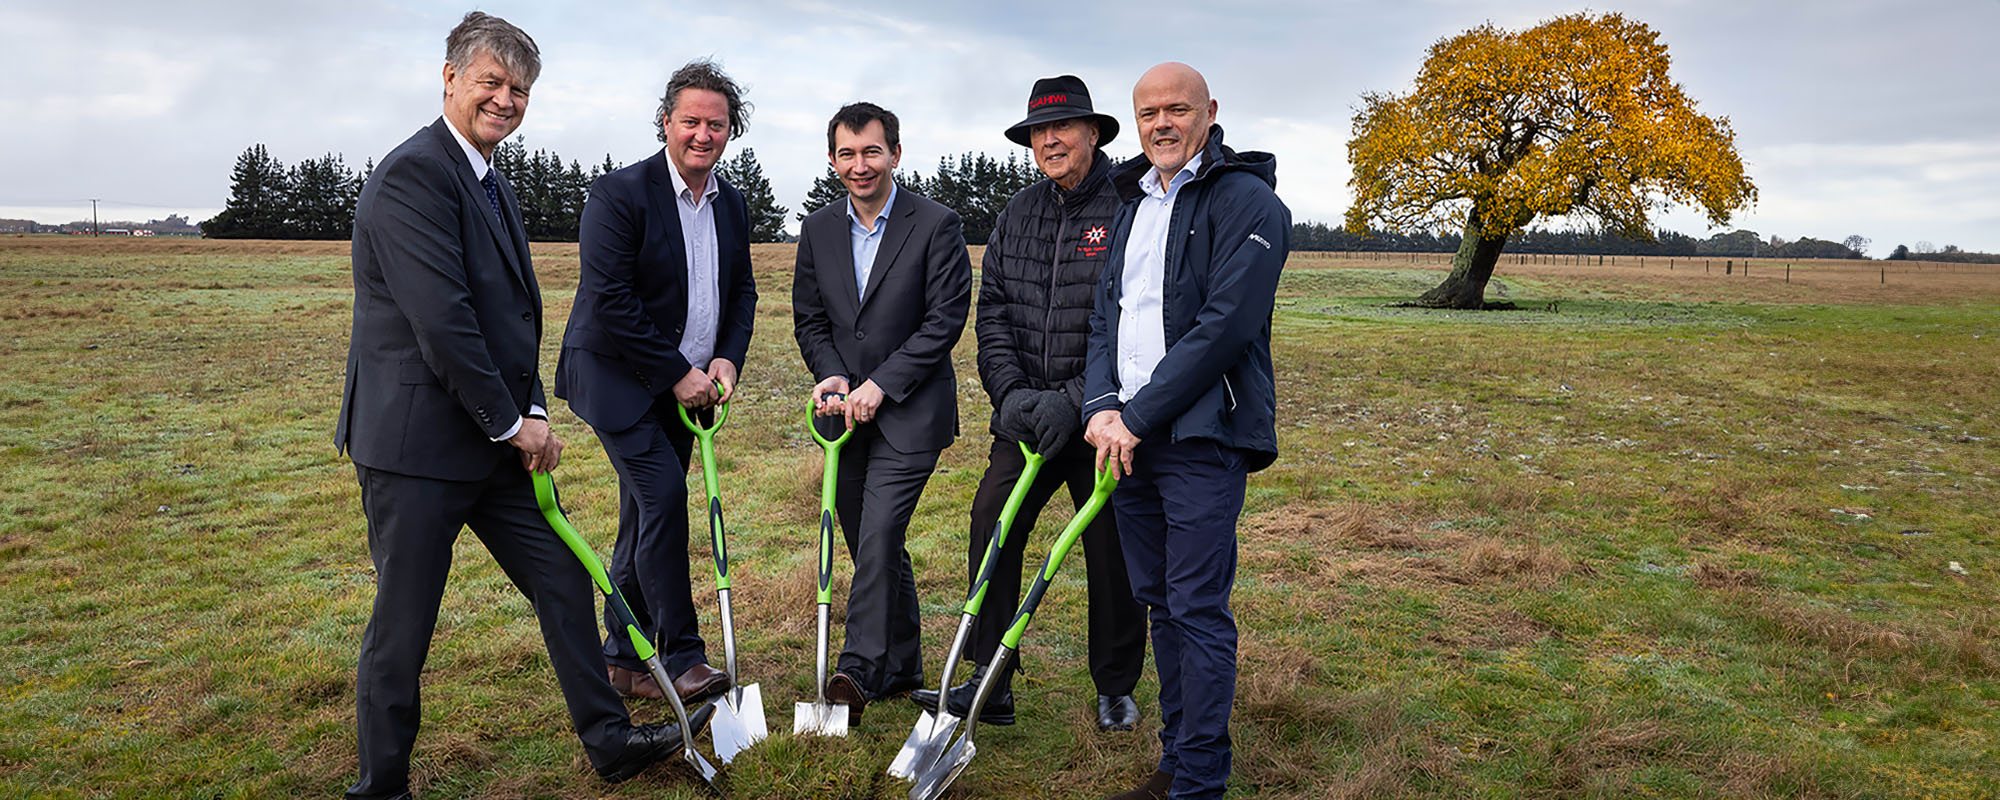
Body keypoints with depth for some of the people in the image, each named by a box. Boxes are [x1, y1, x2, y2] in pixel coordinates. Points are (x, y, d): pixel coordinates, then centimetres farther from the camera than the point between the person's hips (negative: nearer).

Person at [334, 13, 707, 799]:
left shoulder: (495, 187, 15)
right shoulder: (414, 174, -16)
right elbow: (441, 321, -22)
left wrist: (533, 412, 5)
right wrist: (512, 422, -14)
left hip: (495, 438, 9)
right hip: (417, 441, -9)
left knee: (564, 583, 13)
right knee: (403, 624, 5)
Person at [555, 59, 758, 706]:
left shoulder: (731, 203, 7)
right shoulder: (619, 193, -15)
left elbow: (741, 291, 14)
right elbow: (610, 301, -19)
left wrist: (728, 358, -3)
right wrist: (677, 372, -17)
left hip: (684, 385, 7)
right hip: (618, 378, -7)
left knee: (646, 516, 10)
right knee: (663, 495, -16)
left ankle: (622, 659, 21)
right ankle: (682, 659, -6)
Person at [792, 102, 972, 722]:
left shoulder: (936, 225, -6)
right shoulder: (818, 230, 9)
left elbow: (944, 320, -11)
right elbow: (809, 319, 12)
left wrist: (881, 384, -15)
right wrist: (831, 377, -7)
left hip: (910, 414, -5)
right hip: (848, 412, 6)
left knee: (877, 540, -14)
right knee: (874, 547, 13)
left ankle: (858, 671, -7)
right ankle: (902, 666, 27)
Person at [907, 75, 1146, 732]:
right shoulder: (1017, 214, 11)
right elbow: (992, 312, 8)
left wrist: (1075, 400, -19)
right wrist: (1011, 391, -7)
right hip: (1026, 417, 5)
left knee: (1113, 553, 5)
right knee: (992, 528, -3)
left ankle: (1116, 689, 25)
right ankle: (989, 685, 9)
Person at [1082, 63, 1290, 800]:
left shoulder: (1247, 201, -6)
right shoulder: (1133, 206, 19)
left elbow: (1224, 326, -16)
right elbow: (1105, 317, 14)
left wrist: (1139, 417, -15)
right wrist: (1101, 407, -3)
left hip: (1203, 435, -7)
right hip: (1129, 436, 7)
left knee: (1199, 608, -4)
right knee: (1159, 602, 13)